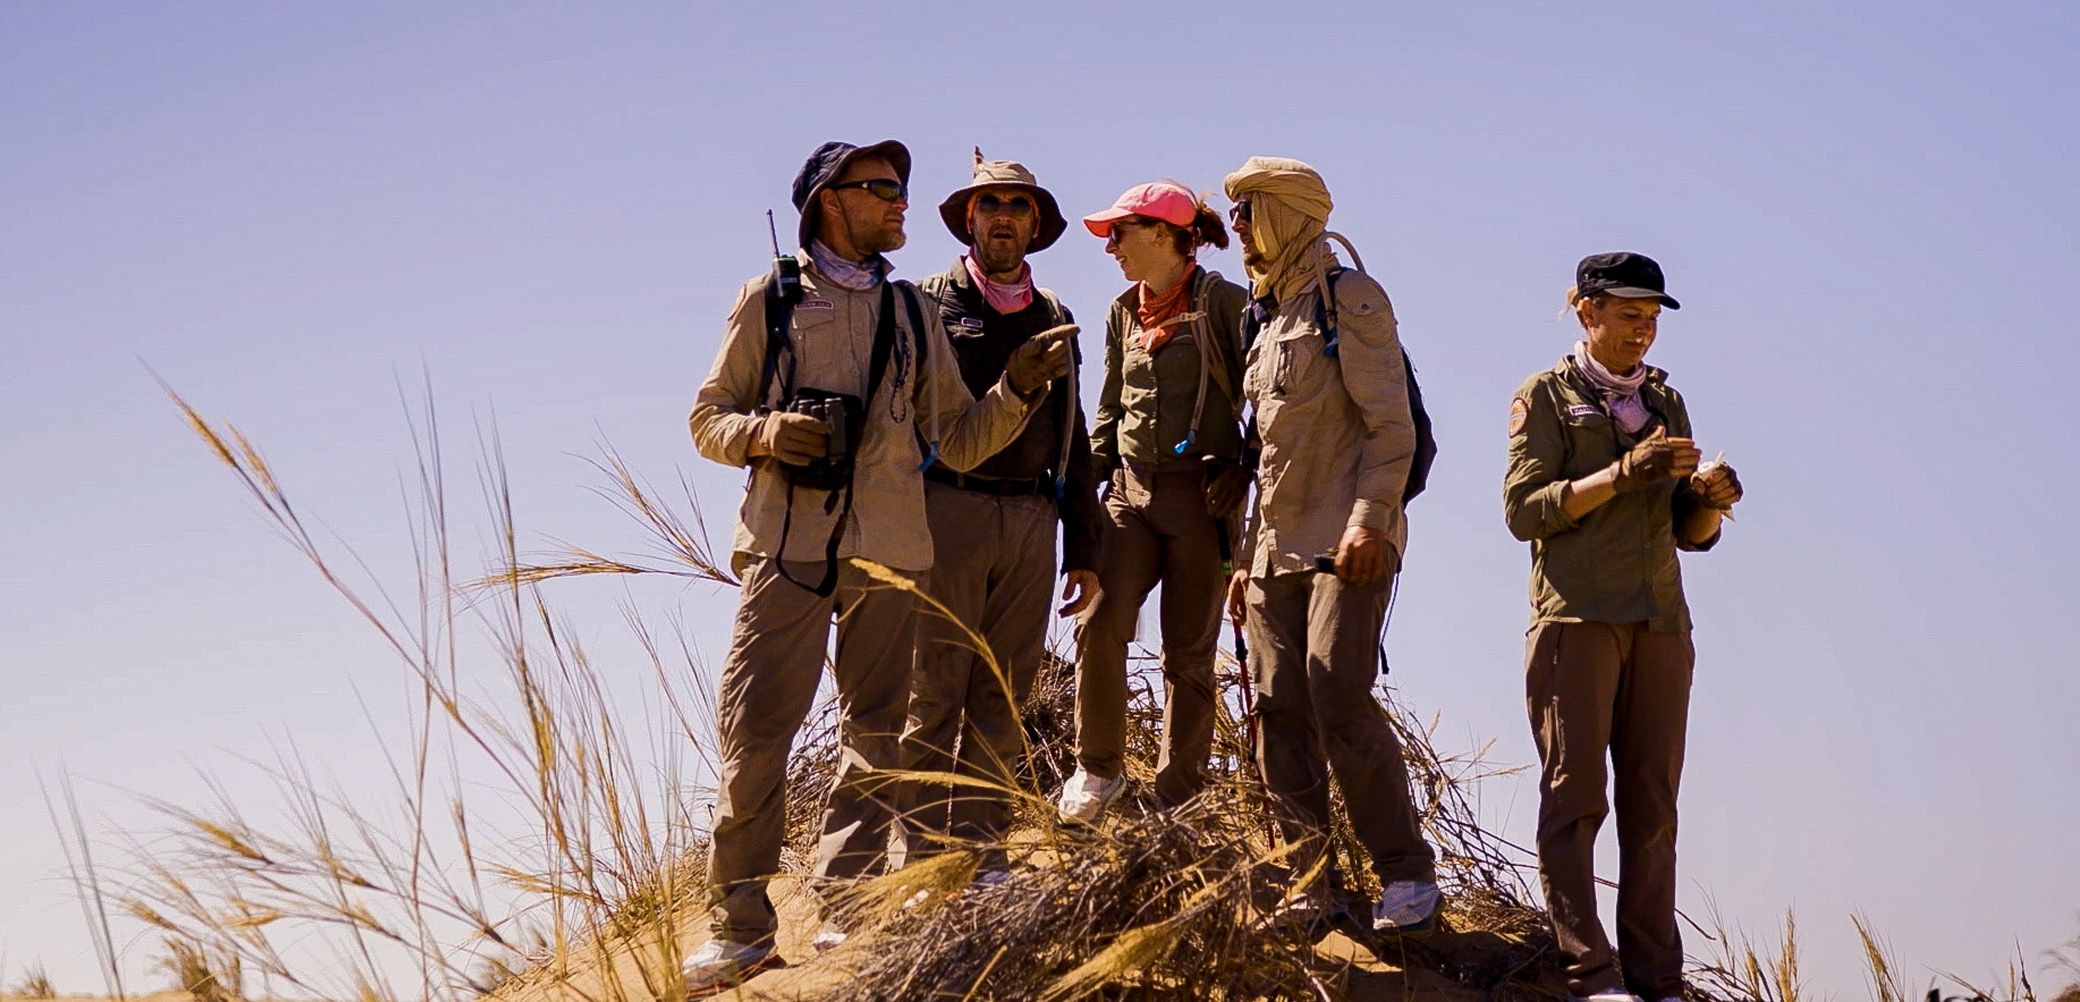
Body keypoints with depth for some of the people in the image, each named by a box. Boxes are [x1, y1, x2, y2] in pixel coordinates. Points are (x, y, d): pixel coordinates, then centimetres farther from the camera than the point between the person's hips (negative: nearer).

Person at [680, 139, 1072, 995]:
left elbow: (958, 440, 16)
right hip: (789, 546, -4)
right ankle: (739, 924, -3)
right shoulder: (770, 299, 8)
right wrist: (765, 432, -12)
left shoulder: (912, 316, 18)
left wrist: (1017, 388, 1)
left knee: (876, 738, 4)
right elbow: (709, 418, 8)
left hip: (888, 553, 4)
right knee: (754, 730, -9)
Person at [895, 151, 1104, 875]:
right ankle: (925, 858, -3)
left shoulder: (1053, 319, 20)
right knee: (933, 695, -5)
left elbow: (1073, 443, 22)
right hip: (949, 510, -4)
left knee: (1003, 699, 3)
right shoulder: (930, 304, 6)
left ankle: (982, 853, 6)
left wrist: (1084, 551, 17)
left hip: (1031, 520, 4)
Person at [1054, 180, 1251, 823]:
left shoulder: (1224, 304, -4)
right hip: (1132, 488, 5)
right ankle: (1098, 767, 2)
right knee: (1101, 623, -14)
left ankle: (1178, 805, 6)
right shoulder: (1124, 313, 15)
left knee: (1188, 652, 0)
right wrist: (1089, 475, 14)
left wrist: (1242, 470, -11)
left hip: (1202, 496, -5)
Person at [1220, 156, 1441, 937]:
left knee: (1339, 698, -18)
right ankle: (1313, 891, 3)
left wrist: (1369, 519, -21)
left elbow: (1391, 424, -11)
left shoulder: (1348, 299, -3)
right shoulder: (1268, 317, 21)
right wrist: (1248, 556, 20)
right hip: (1277, 549, 8)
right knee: (1280, 715, 0)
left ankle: (1406, 873, -10)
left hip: (1346, 544, -8)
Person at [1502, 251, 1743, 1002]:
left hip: (1660, 623, 5)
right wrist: (1622, 475, -15)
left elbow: (1690, 533, 18)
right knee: (1575, 796, -8)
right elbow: (1524, 510, -7)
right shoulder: (1546, 397, 5)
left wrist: (1711, 501, -4)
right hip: (1576, 618, -5)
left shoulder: (1665, 401, 19)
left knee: (1652, 803, 1)